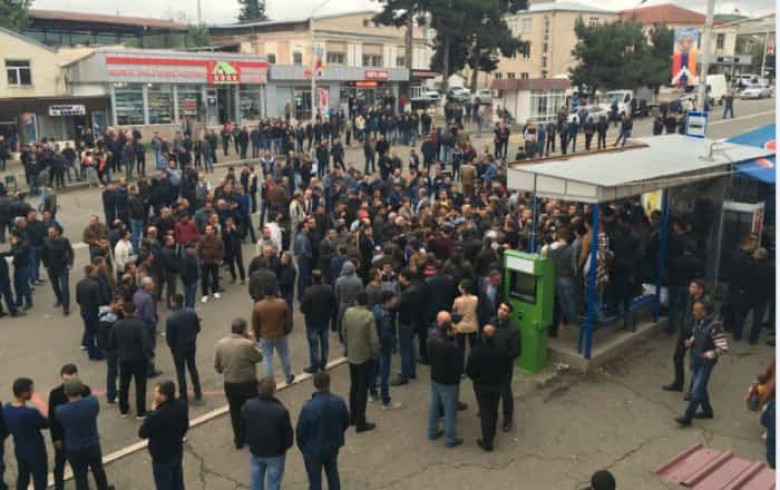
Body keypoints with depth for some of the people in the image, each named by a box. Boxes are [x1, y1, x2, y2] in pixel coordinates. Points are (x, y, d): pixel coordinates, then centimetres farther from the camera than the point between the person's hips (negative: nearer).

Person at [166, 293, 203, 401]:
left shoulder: (170, 318, -24)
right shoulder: (192, 313, -11)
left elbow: (169, 337, -17)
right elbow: (198, 329, -2)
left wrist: (172, 347, 3)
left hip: (178, 347, -4)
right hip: (191, 345, 4)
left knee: (180, 371, 12)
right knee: (193, 367, 21)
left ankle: (183, 396, 22)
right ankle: (198, 394, 27)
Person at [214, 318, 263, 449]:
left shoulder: (220, 344, -5)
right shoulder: (248, 344, -21)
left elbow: (217, 366, 4)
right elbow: (259, 357, -6)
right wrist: (253, 341, -1)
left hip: (229, 384, 4)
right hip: (248, 384, -4)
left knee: (235, 412, 17)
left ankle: (239, 440, 28)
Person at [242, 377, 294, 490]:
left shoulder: (248, 406, -18)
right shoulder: (280, 410, -31)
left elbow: (243, 427, -2)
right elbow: (287, 433, -18)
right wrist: (286, 446, 4)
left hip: (255, 450, 4)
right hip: (275, 453, -4)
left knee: (255, 481, 24)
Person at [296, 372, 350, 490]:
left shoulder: (308, 407, -30)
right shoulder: (339, 402, -17)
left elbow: (300, 430, -17)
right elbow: (346, 422, -1)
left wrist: (301, 446, 4)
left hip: (313, 449, -4)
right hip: (333, 446, 4)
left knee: (315, 480, 14)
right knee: (332, 473, 26)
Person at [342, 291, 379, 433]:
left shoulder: (348, 312, -5)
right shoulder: (369, 316, -22)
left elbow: (344, 332, 6)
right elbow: (373, 339, -19)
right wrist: (375, 355, -3)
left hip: (351, 355, 6)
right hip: (365, 357, -6)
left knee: (354, 386, 20)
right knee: (362, 389, 3)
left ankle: (352, 417, 31)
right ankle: (360, 423, 9)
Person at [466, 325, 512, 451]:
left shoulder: (476, 351, -25)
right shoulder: (502, 350, -17)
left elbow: (469, 371, -15)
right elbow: (508, 368, -4)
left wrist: (476, 379, 5)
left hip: (481, 386, -3)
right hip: (498, 384, 3)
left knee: (485, 412, 9)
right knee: (494, 409, 23)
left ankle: (487, 442, 15)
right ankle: (492, 434, 44)